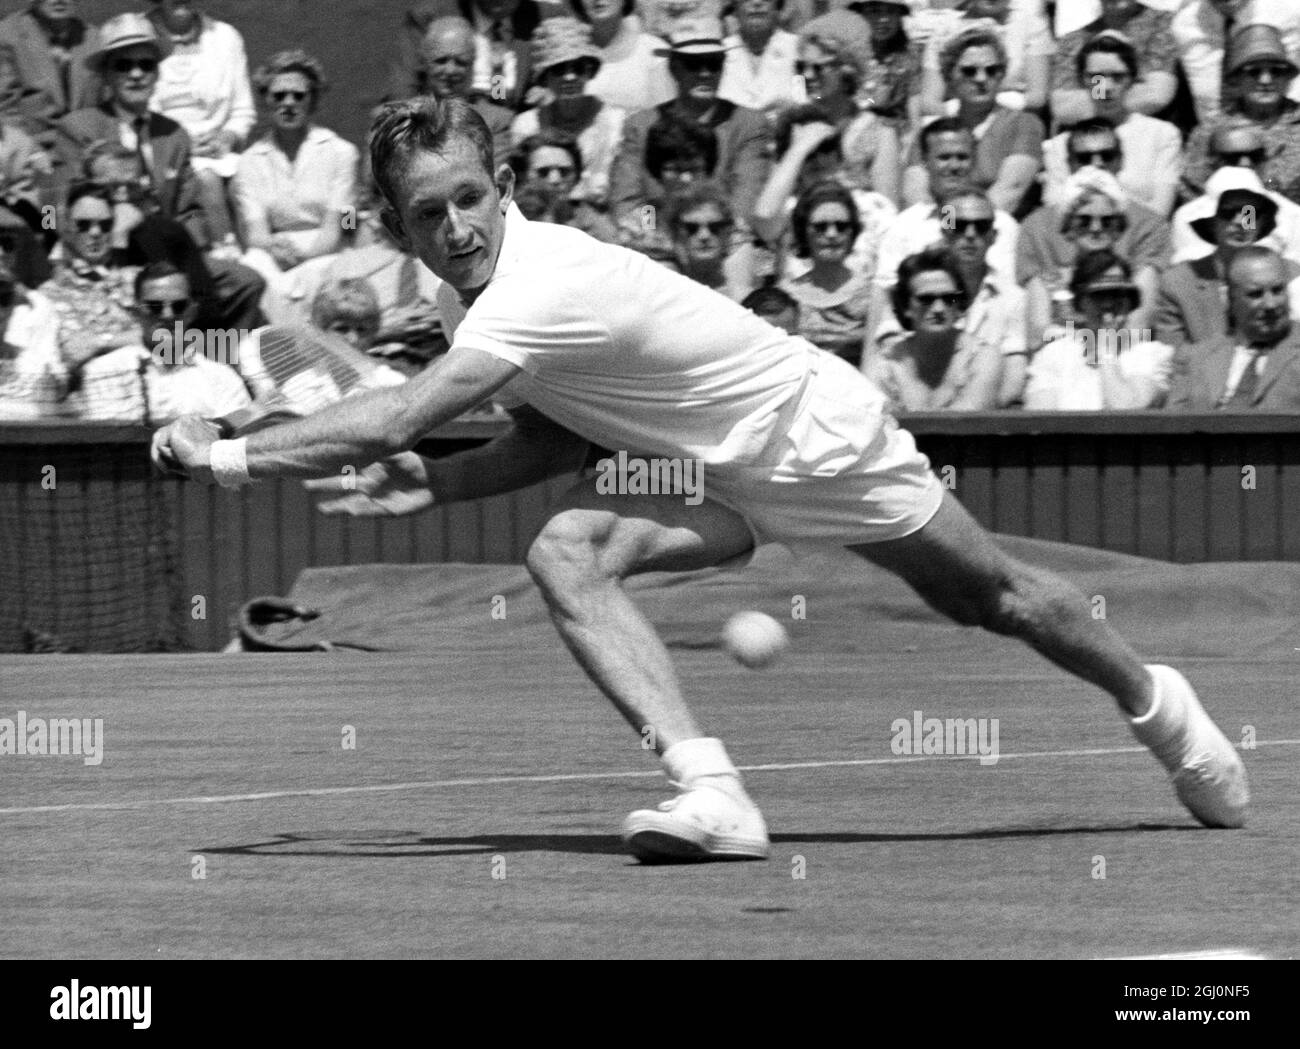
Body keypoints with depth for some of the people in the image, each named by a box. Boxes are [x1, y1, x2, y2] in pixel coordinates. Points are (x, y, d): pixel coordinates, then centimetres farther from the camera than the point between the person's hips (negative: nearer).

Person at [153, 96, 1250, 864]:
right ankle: (710, 791, -22)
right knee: (565, 555, -20)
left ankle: (1158, 704, 40)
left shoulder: (543, 288, -37)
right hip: (712, 473, 7)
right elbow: (556, 440, 3)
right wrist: (435, 483, -12)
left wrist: (228, 454, -36)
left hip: (816, 433, -7)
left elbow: (393, 420, -43)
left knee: (989, 595, 12)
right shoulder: (484, 285, -8)